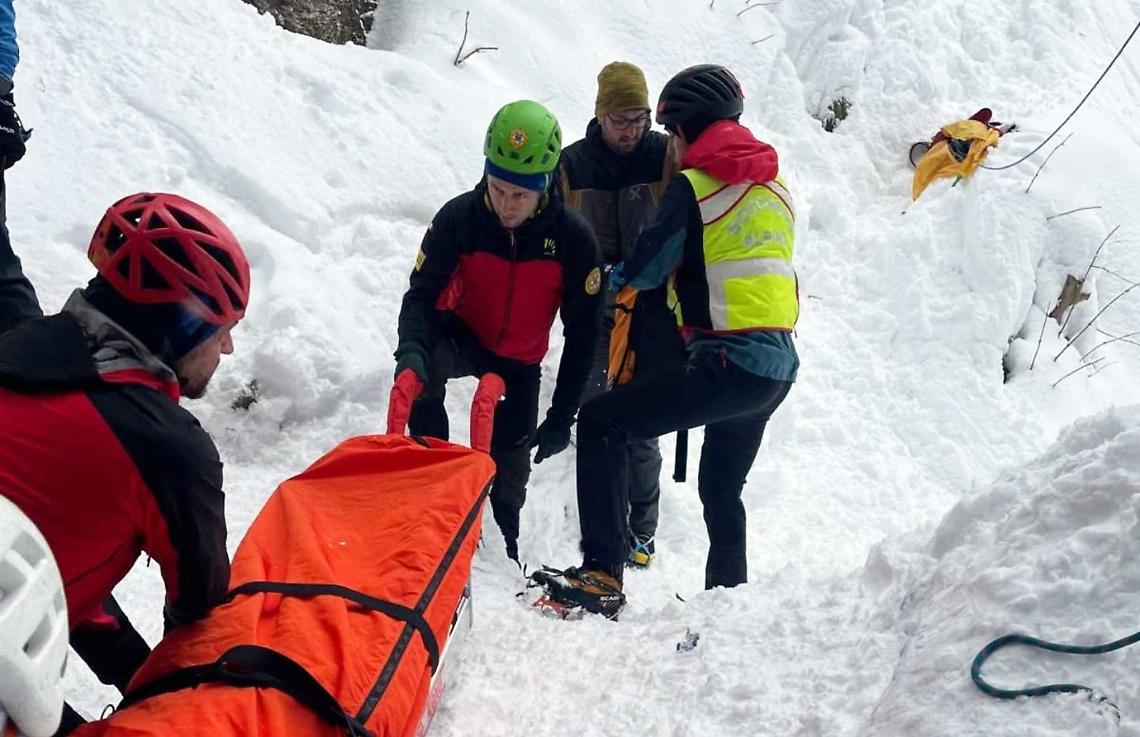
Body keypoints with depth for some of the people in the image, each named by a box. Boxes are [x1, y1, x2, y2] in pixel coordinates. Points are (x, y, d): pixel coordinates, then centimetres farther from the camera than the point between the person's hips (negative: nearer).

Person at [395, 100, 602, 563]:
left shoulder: (573, 238, -24)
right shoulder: (459, 218, -26)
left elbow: (582, 332, -16)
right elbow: (423, 292, -19)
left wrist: (561, 417, -17)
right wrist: (411, 350, -42)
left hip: (521, 361, 1)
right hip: (462, 337, -1)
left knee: (512, 460, 9)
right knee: (422, 371, -34)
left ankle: (505, 541, 36)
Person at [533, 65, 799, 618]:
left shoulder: (693, 187, -6)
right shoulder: (775, 186, 15)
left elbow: (644, 270, 0)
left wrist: (615, 275, 21)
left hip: (727, 364, -8)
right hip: (779, 367, 8)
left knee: (601, 423, -4)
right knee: (723, 490, 24)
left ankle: (603, 575, -12)